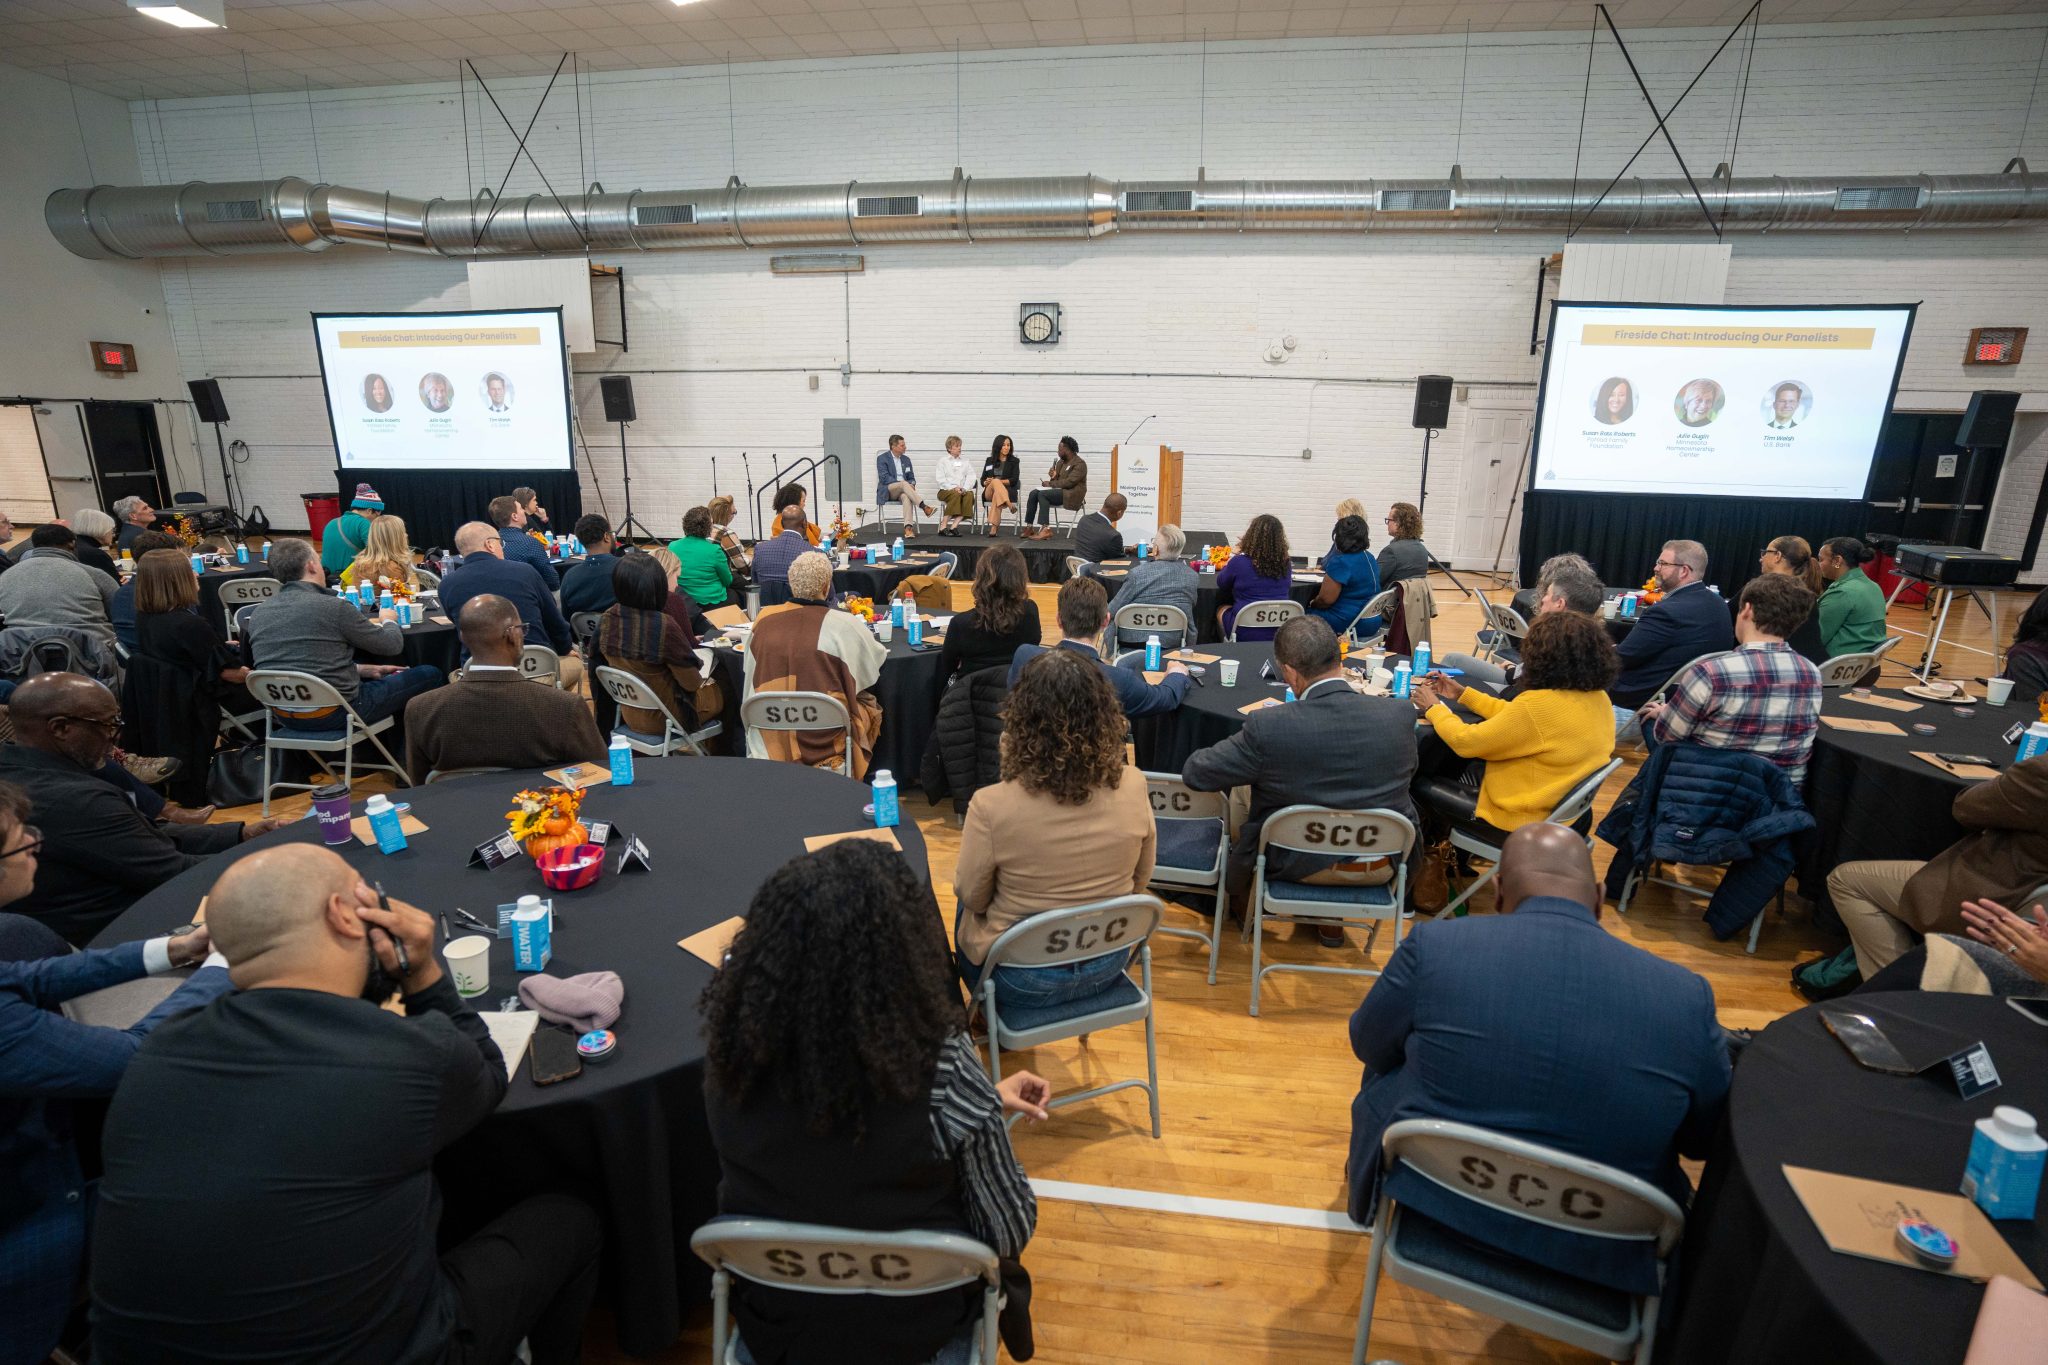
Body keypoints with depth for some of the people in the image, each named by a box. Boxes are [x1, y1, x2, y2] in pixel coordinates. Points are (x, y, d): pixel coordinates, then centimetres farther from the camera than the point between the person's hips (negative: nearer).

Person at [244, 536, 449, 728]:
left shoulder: (258, 613, 3)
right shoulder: (334, 607, -17)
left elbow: (308, 662, 13)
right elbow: (393, 644, -5)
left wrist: (365, 669, 17)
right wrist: (389, 621, 18)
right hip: (334, 714, -8)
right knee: (430, 675, 7)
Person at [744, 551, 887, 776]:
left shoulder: (763, 620, -5)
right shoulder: (844, 624, -13)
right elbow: (880, 657, 7)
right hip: (826, 744, -4)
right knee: (870, 705, 24)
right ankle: (854, 774, 30)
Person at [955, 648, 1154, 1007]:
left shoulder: (992, 806, -30)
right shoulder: (1133, 786, -18)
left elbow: (972, 897, -12)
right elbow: (1140, 880, -2)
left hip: (1023, 981, -3)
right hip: (1109, 966, 4)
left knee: (965, 911, 30)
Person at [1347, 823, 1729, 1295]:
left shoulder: (1434, 944, -18)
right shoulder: (1688, 996, -12)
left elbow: (1368, 1044, 0)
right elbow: (1706, 1139, 3)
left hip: (1432, 1202, -1)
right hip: (1598, 1257, 2)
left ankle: (1366, 1172, 53)